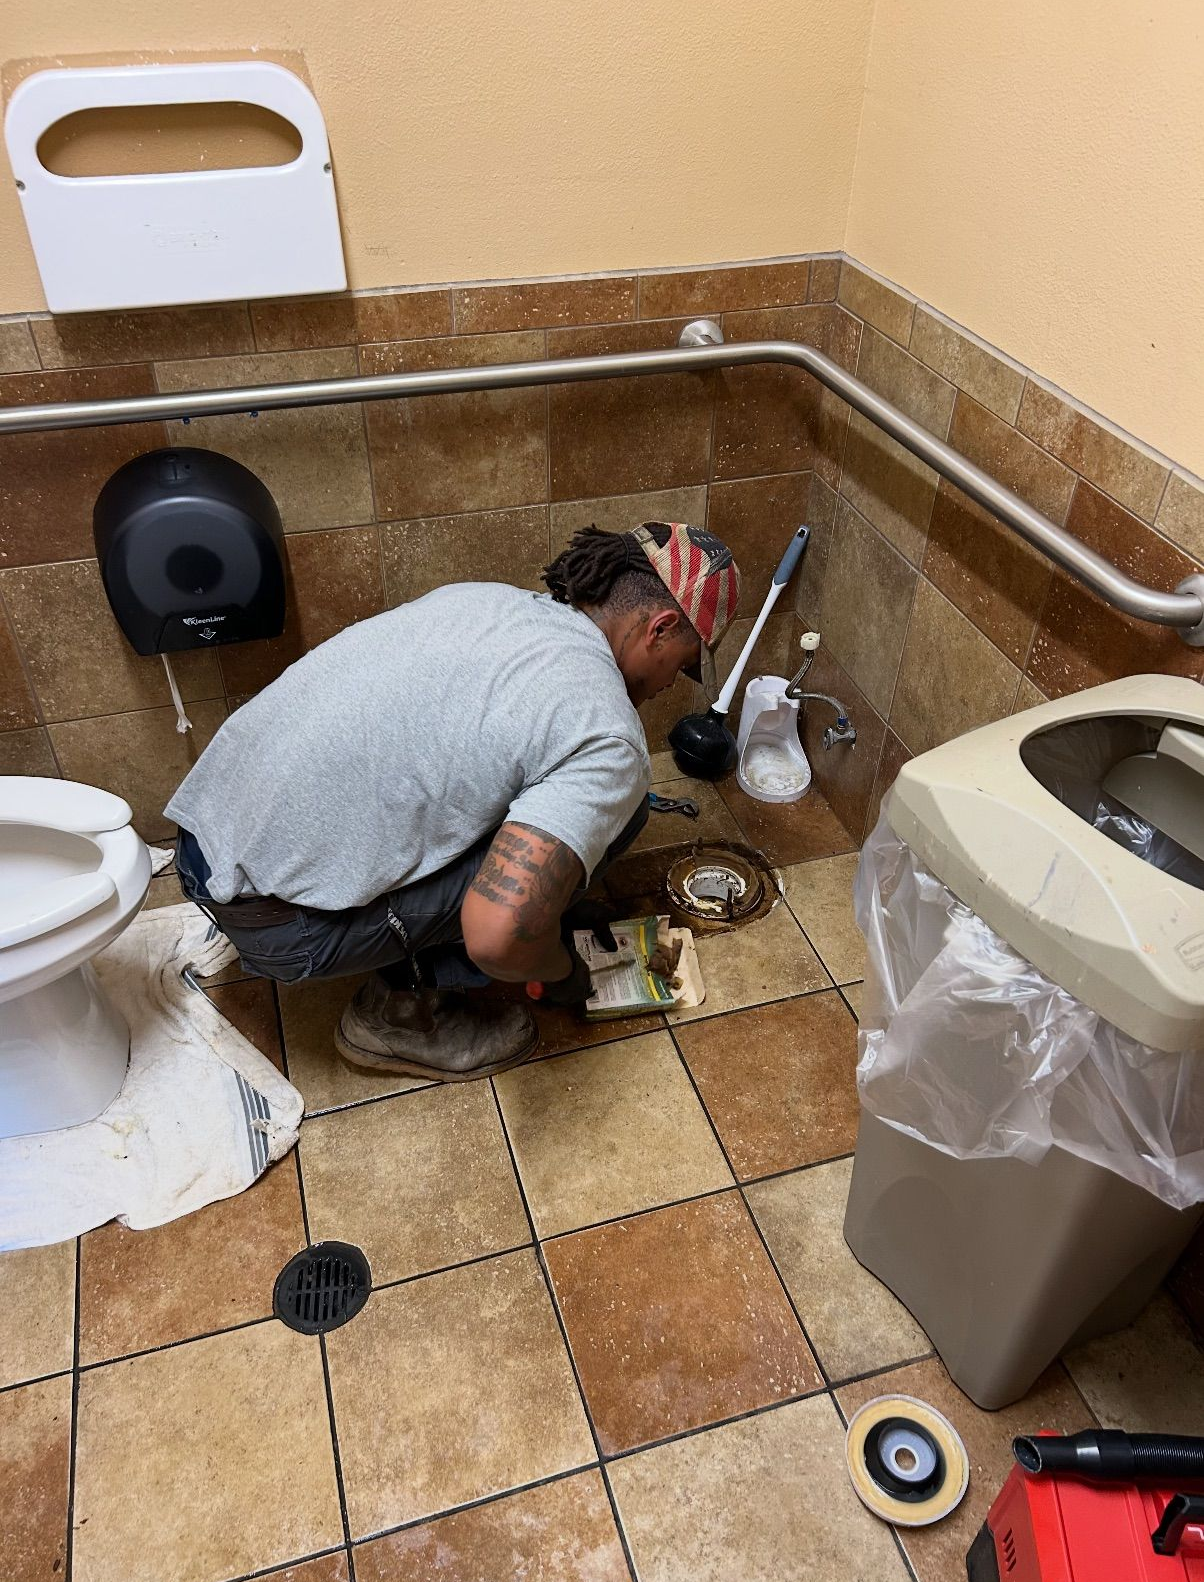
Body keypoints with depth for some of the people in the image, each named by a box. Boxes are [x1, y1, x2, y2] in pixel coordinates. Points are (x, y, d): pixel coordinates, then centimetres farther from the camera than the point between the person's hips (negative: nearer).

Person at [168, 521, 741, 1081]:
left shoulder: (477, 594, 9)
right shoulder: (608, 738, -16)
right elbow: (498, 936, -29)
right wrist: (561, 973, -3)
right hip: (276, 921, -8)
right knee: (607, 813, -4)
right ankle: (403, 1009, 6)